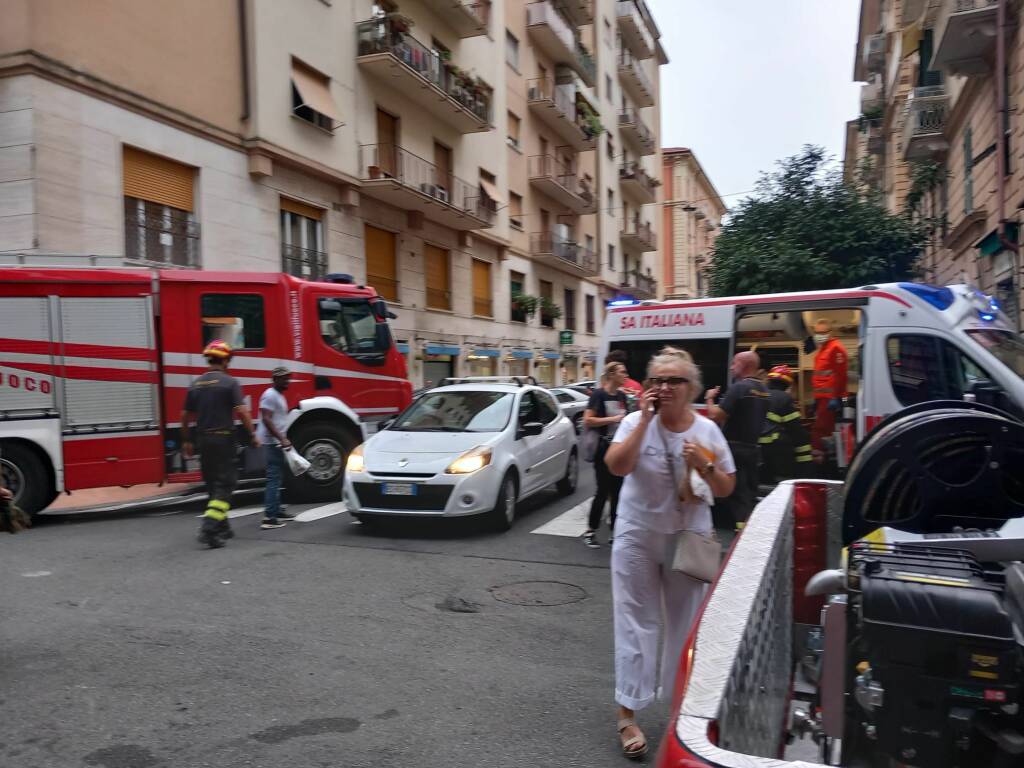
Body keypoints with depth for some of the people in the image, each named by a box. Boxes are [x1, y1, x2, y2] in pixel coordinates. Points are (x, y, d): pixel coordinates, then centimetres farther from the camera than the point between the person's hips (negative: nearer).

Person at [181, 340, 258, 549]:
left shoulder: (196, 385, 8)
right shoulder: (230, 382, -8)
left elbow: (185, 416, 12)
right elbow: (241, 411, -16)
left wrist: (186, 441, 22)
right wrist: (252, 435, -8)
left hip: (204, 440, 6)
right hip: (224, 439, -6)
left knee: (213, 485, 15)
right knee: (225, 485, -3)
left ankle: (222, 528, 23)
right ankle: (209, 528, -16)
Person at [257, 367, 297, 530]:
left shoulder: (279, 395, 18)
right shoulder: (270, 395, -13)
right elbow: (266, 419, -22)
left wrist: (283, 439, 26)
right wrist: (282, 439, -26)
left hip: (277, 442, 11)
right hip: (272, 442, -11)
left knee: (277, 477, 16)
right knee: (273, 478, -12)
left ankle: (276, 511, 25)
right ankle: (269, 518, -13)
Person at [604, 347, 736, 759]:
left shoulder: (707, 430, -2)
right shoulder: (635, 422, -8)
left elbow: (726, 489, 3)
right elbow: (617, 466, -25)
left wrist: (704, 465, -17)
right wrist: (645, 420, -26)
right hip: (638, 537, -2)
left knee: (685, 624, 14)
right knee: (636, 624, 3)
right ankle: (628, 714, 13)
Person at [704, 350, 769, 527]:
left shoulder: (739, 387, -16)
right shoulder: (764, 390, 10)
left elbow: (716, 416, -18)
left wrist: (709, 399, -2)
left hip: (735, 448, -8)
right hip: (754, 449, 8)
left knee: (736, 495, -4)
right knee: (750, 495, 13)